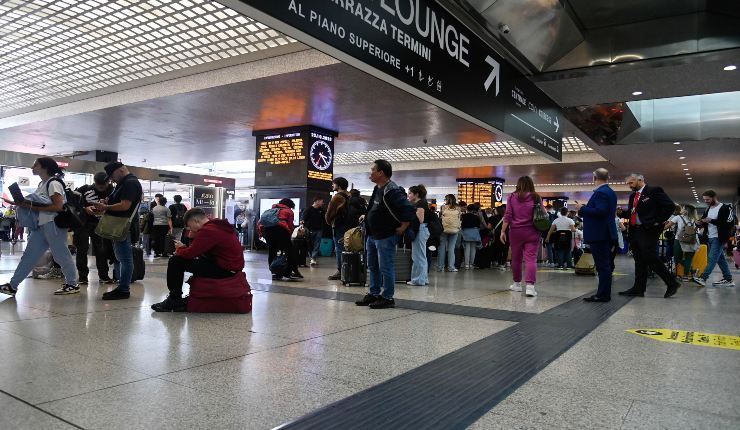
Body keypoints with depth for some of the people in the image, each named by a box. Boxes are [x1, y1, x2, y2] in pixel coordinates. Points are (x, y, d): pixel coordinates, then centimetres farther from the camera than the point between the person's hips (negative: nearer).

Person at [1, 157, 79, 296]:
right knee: (29, 255, 11)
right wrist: (23, 204, 4)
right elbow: (39, 204, 20)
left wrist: (32, 207, -20)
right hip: (41, 225, 9)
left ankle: (72, 284, 8)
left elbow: (58, 206, -21)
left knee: (61, 255, -2)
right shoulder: (42, 184, 16)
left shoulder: (53, 183, -12)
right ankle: (12, 285, 16)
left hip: (53, 224, -9)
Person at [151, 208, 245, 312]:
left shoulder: (207, 231, -18)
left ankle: (174, 300, 8)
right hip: (231, 266, 10)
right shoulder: (217, 226, 15)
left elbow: (190, 253, -18)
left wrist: (180, 249, 4)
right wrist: (184, 247, 8)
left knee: (176, 262, -6)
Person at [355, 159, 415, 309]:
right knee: (373, 267, 17)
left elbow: (410, 210, -26)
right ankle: (374, 294, 28)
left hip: (385, 237, -10)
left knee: (386, 268, -1)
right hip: (372, 236, 10)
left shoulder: (392, 191, -20)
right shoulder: (377, 189, 10)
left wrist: (402, 228, -18)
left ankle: (387, 298, 9)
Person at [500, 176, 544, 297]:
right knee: (531, 258, -5)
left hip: (515, 232, 1)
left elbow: (508, 216, -2)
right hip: (532, 232, -1)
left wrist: (503, 231, 1)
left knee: (516, 258, 13)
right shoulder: (536, 197, 3)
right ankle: (530, 286, -17)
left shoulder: (512, 197, 2)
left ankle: (517, 284, 24)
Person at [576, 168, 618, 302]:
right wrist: (584, 209, 18)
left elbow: (600, 211, -26)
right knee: (605, 265, 14)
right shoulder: (610, 192, 16)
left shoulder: (600, 192, -16)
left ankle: (603, 295, -2)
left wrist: (582, 208, -15)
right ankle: (604, 293, 21)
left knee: (602, 266, -6)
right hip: (607, 234, 10)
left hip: (599, 235, -10)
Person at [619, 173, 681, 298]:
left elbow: (670, 206, -10)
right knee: (639, 260, 9)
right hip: (635, 231, 8)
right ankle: (638, 289, 12)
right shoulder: (633, 196, 18)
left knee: (650, 258, -12)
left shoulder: (654, 191, -4)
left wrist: (659, 221, -13)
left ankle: (672, 283, 3)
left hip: (648, 230, -8)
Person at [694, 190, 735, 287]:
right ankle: (728, 279, 15)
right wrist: (699, 223, -1)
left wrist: (711, 221, -24)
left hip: (718, 238, -8)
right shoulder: (708, 209, 14)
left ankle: (703, 278, -17)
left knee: (712, 258, -12)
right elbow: (705, 221, 25)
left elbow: (730, 223, -18)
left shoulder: (725, 208, -9)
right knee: (720, 258, 10)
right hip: (709, 238, 8)